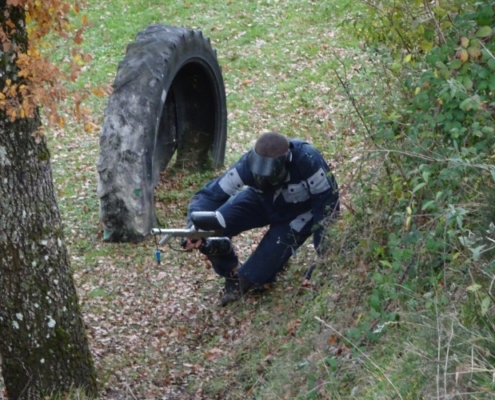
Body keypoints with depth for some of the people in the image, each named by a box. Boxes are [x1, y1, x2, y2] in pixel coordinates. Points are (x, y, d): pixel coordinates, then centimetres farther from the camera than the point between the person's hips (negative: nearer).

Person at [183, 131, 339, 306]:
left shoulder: (307, 160, -40)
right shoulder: (249, 163, -32)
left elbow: (327, 201, -29)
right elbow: (209, 194, -29)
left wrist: (324, 250, -32)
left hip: (299, 212, -2)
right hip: (262, 201, 2)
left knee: (277, 246, -25)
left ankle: (243, 282, 3)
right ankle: (232, 275, 6)